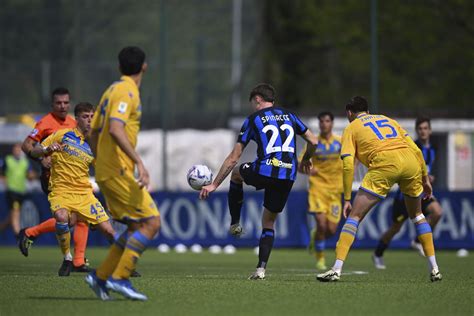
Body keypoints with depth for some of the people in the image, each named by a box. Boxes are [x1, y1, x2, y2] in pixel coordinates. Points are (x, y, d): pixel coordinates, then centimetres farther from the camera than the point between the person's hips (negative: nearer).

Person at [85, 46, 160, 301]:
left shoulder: (113, 90, 17)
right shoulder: (126, 92, -12)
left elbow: (94, 132, 22)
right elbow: (116, 129, -26)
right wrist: (139, 163, -30)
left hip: (106, 171, 10)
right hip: (118, 172, -10)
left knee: (137, 227, 12)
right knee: (151, 222, -11)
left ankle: (101, 276, 10)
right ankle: (119, 278, -14)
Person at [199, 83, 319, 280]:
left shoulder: (253, 119, 8)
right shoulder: (289, 116, 18)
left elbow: (233, 158, 8)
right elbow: (313, 141, 17)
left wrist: (214, 185, 13)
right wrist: (306, 160, 38)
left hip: (264, 171, -3)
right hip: (287, 178, 3)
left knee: (236, 173, 33)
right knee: (269, 223, 20)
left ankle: (235, 224, 33)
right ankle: (261, 269, 5)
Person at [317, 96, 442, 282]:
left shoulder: (351, 128, 20)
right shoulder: (387, 119, 32)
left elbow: (348, 165, 5)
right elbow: (416, 150, 23)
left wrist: (347, 199, 7)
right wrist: (425, 178, 29)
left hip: (384, 164, -4)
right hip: (411, 162, 4)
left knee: (355, 216, 2)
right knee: (416, 215, 26)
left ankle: (337, 269, -9)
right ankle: (434, 269, 21)